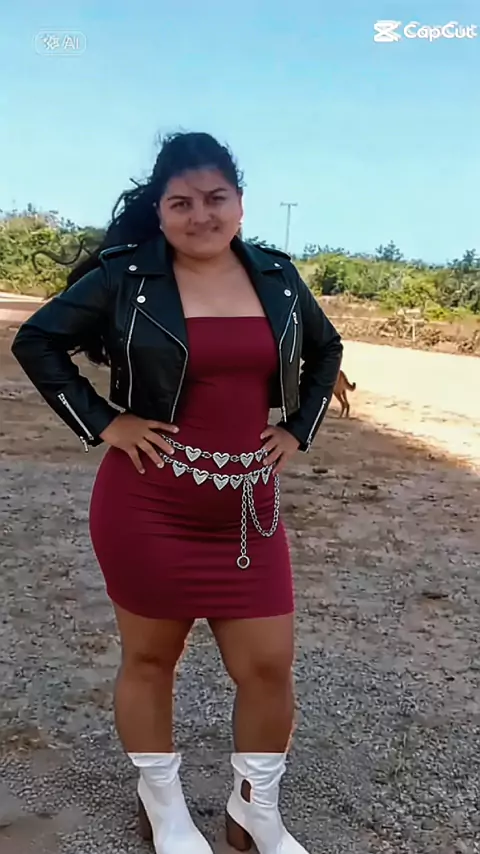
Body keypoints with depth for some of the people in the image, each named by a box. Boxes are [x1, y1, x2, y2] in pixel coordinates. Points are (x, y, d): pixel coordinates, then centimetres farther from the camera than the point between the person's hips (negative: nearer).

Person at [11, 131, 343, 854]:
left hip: (248, 509, 4)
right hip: (147, 506, -3)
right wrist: (101, 423, -8)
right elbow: (37, 341, -1)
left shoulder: (277, 277, 5)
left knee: (269, 666, 6)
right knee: (150, 658, 12)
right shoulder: (124, 276, -6)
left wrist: (299, 430, 8)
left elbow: (326, 350, 20)